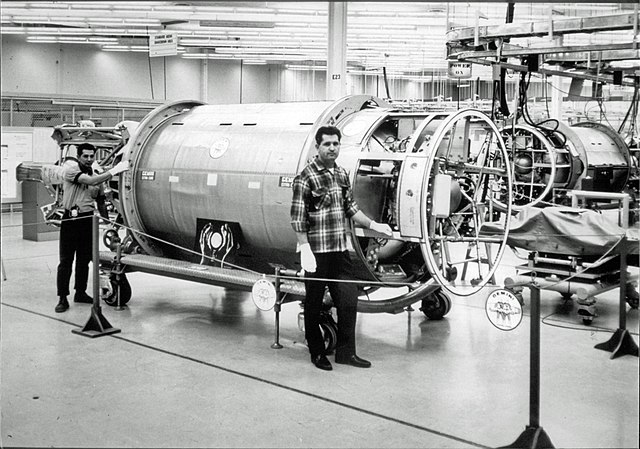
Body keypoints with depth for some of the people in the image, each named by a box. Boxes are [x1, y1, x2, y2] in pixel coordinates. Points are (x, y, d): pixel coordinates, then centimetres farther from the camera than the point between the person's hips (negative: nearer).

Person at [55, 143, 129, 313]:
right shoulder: (71, 167, -5)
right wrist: (113, 171, -21)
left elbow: (101, 200, 19)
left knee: (84, 259, 13)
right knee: (66, 260, -2)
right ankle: (62, 298, 2)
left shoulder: (96, 176, 13)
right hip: (71, 220, -6)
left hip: (88, 220, 6)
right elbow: (91, 181, -20)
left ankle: (80, 293, 25)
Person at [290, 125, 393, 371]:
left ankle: (345, 352, 19)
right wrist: (304, 249, -19)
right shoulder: (306, 177, -10)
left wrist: (373, 225, 13)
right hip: (316, 252, -6)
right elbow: (298, 218, -13)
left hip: (340, 250, 6)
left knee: (349, 300, 6)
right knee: (314, 304, 7)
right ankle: (317, 353, 21)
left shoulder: (342, 174, 10)